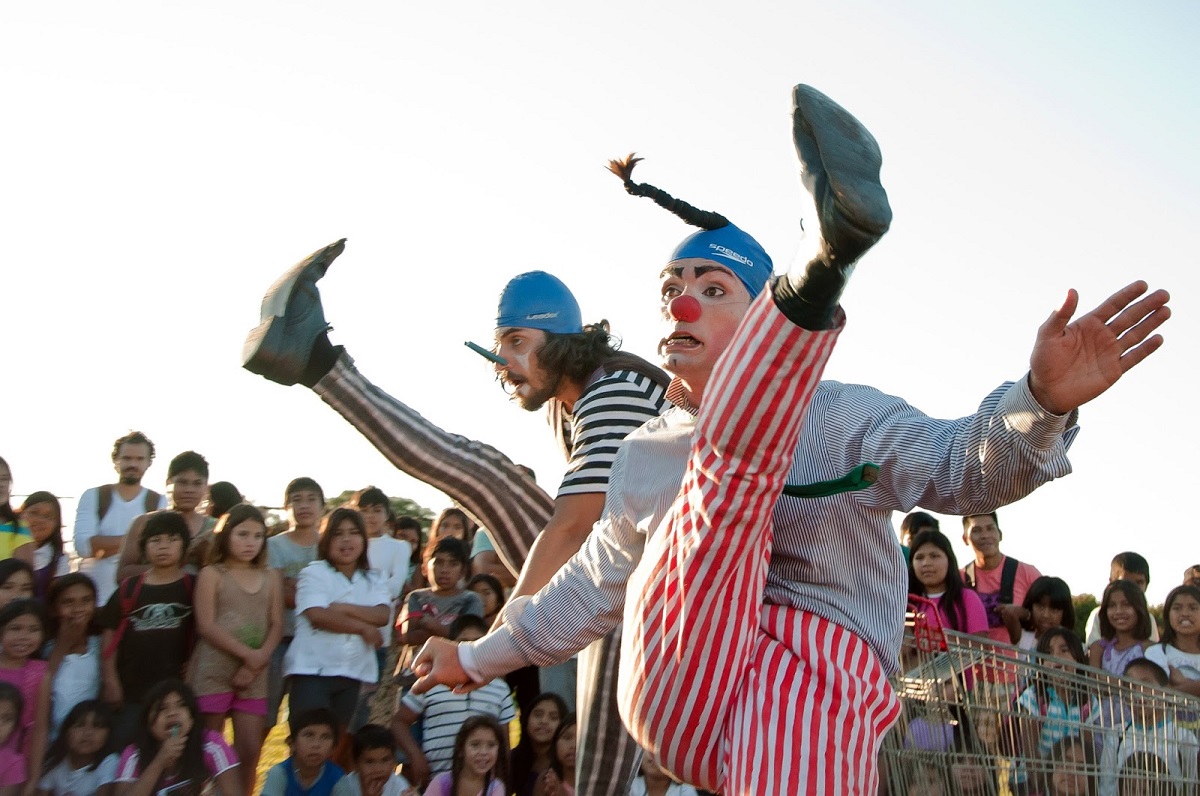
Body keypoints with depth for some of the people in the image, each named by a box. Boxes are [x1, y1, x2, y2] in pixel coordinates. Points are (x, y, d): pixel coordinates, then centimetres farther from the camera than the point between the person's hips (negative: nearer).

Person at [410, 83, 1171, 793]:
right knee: (728, 460, -22)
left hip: (813, 679, -1)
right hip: (678, 691, 1)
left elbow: (967, 467, -6)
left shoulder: (842, 418, 10)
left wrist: (1043, 401, -28)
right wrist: (480, 656, 43)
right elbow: (595, 586, 37)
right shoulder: (644, 455, 24)